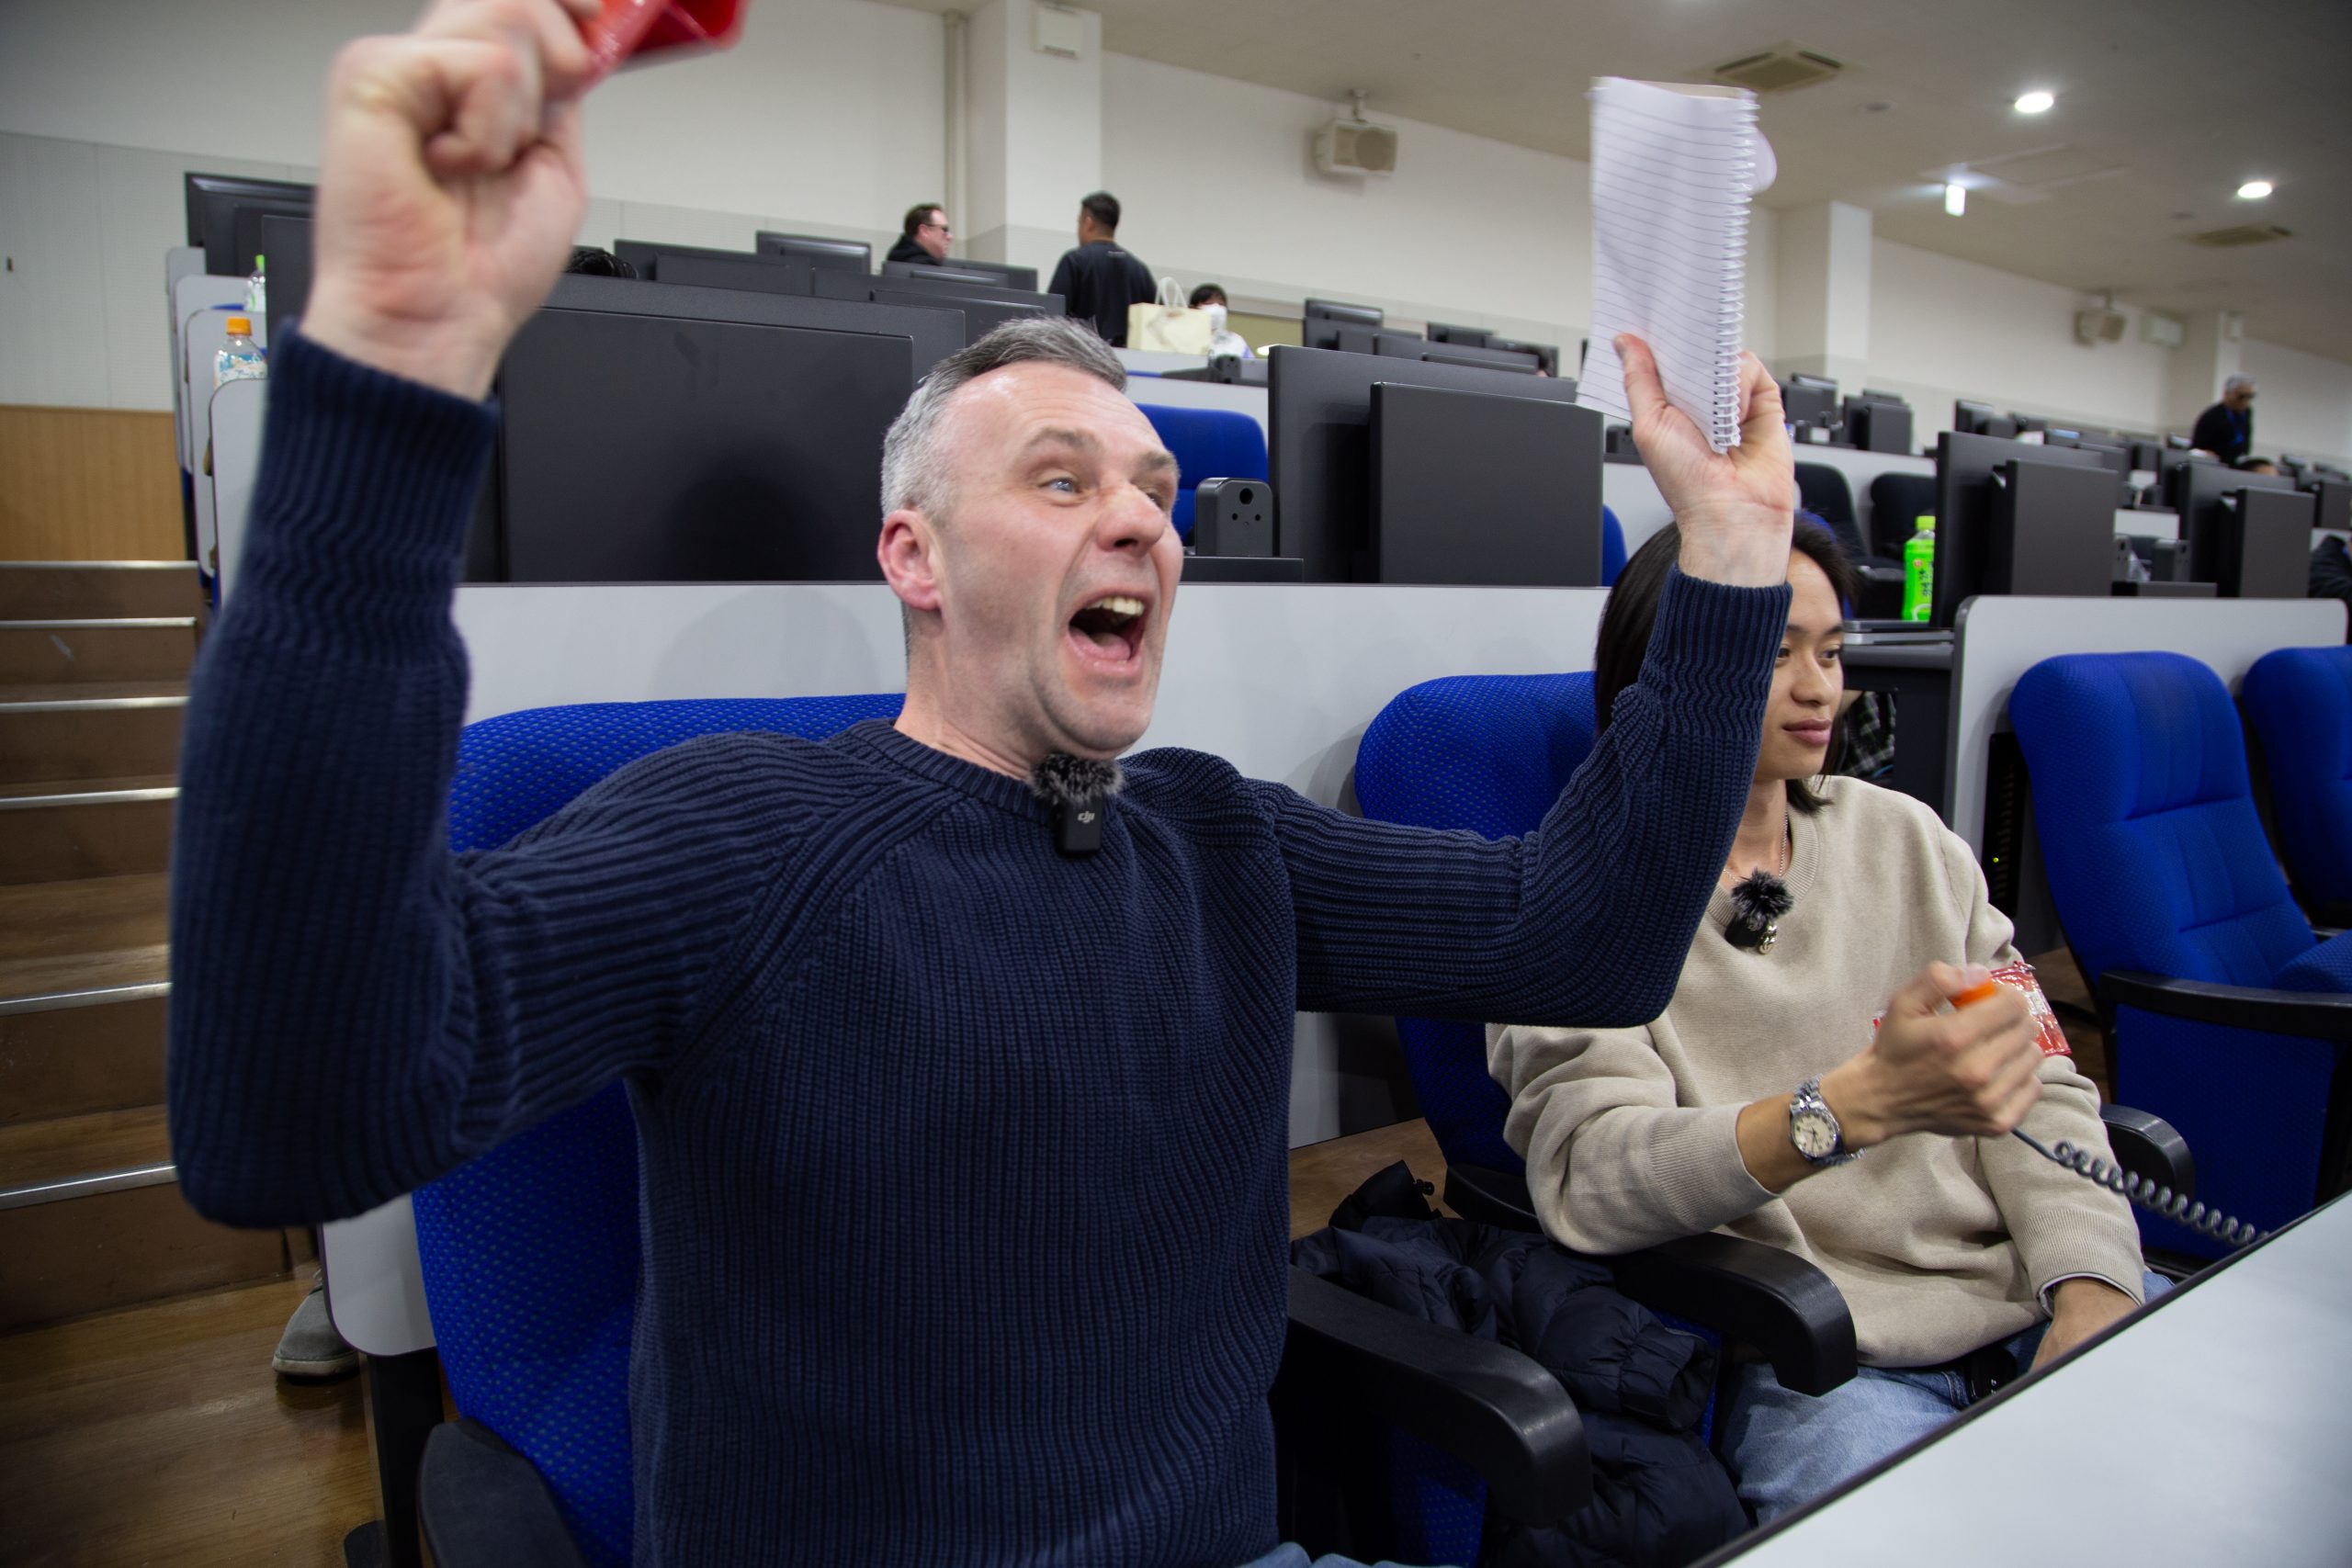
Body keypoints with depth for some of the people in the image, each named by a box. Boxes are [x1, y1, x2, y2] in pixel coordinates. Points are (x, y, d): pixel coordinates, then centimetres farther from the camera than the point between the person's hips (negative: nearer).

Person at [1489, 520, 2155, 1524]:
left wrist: (2093, 1291, -8)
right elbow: (1588, 1179, -18)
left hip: (2032, 1292, 5)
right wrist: (1860, 1103, -31)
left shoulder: (1904, 837, 12)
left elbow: (2041, 1084, 10)